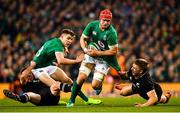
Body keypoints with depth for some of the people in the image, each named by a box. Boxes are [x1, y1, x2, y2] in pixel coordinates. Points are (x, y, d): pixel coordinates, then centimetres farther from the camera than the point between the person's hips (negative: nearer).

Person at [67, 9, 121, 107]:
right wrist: (85, 49, -17)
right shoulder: (92, 25, -11)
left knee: (95, 85, -12)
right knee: (81, 78, -12)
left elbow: (114, 51, -19)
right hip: (90, 54, 3)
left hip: (104, 59, -3)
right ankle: (71, 100, 2)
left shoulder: (111, 33, -24)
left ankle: (99, 86, 26)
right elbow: (82, 39, 2)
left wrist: (97, 53, -22)